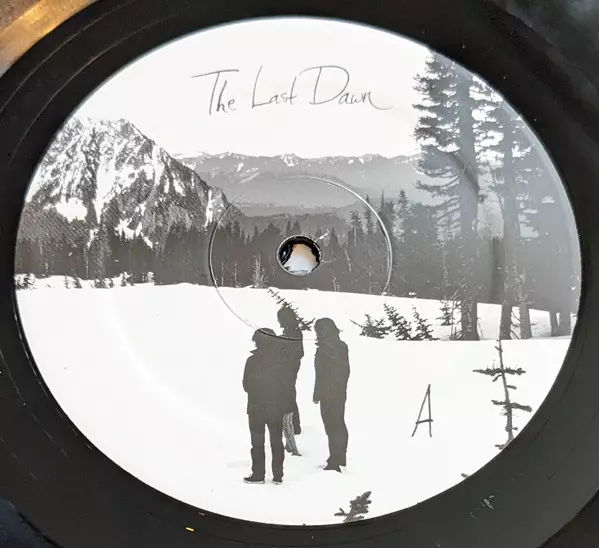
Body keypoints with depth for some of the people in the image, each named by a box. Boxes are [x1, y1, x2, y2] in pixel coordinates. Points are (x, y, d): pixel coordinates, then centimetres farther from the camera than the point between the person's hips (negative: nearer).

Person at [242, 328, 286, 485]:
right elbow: (286, 384, -1)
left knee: (258, 442, 8)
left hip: (256, 408, -2)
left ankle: (258, 475, 11)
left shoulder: (252, 361, -13)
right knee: (277, 441, 11)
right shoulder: (280, 360, -7)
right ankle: (278, 475, 14)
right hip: (277, 407, 3)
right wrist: (285, 405, 10)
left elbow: (246, 385, -5)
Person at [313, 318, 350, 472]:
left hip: (328, 394, -9)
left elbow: (322, 375, -19)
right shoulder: (342, 346, 9)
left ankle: (334, 462, -1)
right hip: (340, 393, 9)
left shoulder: (324, 349, -17)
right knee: (340, 425, 17)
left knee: (332, 427, -5)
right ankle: (340, 458, 30)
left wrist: (317, 395, -13)